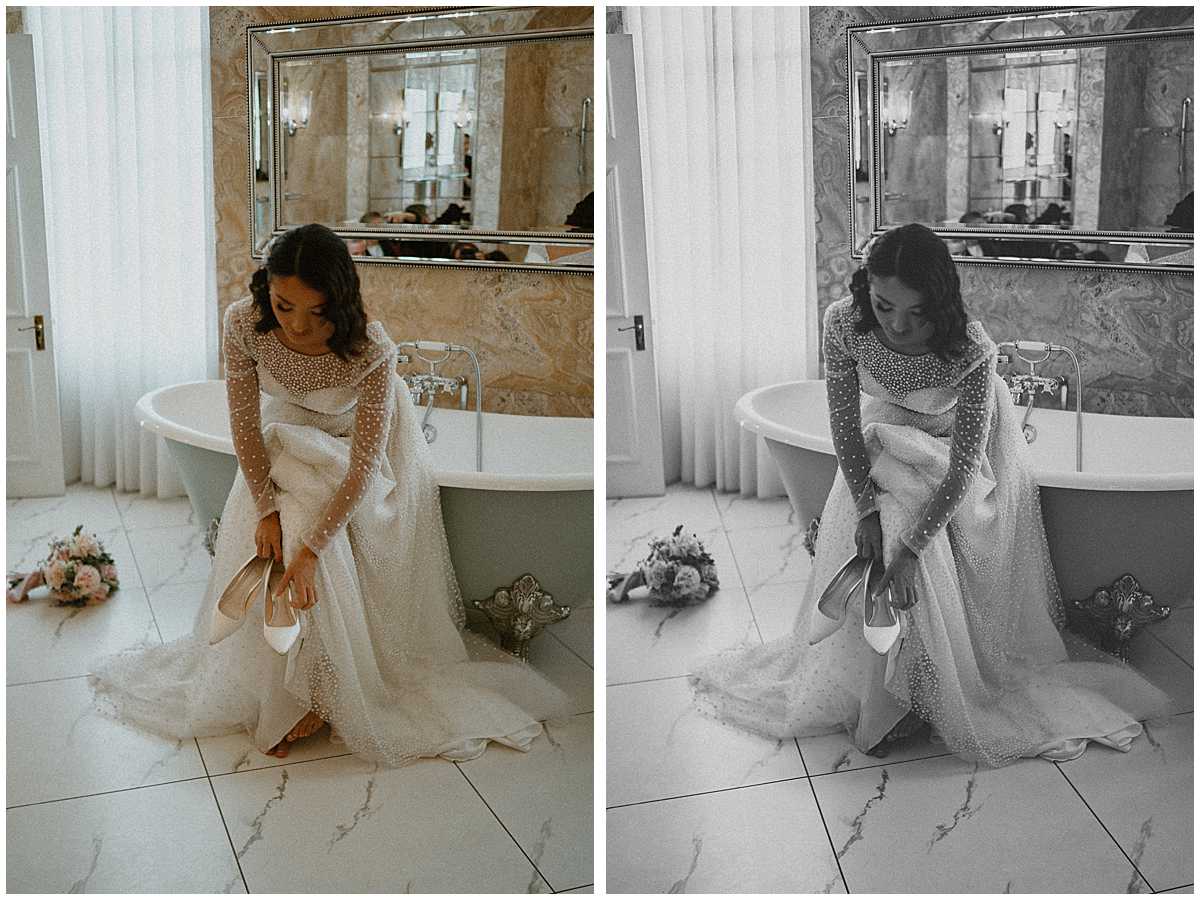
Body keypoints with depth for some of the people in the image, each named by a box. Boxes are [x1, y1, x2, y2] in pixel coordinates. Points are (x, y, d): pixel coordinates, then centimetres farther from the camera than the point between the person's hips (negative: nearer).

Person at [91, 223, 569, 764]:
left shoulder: (371, 350, -39)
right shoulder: (243, 323, -31)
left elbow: (363, 470, -33)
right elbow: (244, 422, -17)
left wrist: (309, 550, -35)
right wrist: (267, 508, -22)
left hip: (360, 441, -3)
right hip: (287, 439, 3)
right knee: (260, 544, -12)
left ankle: (317, 696, -1)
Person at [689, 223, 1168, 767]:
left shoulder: (971, 350, -38)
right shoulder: (844, 325, -30)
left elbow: (963, 468, -33)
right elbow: (844, 423, -18)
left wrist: (911, 548, -37)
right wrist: (867, 509, -26)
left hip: (961, 441, -3)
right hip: (886, 442, 3)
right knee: (856, 540, -13)